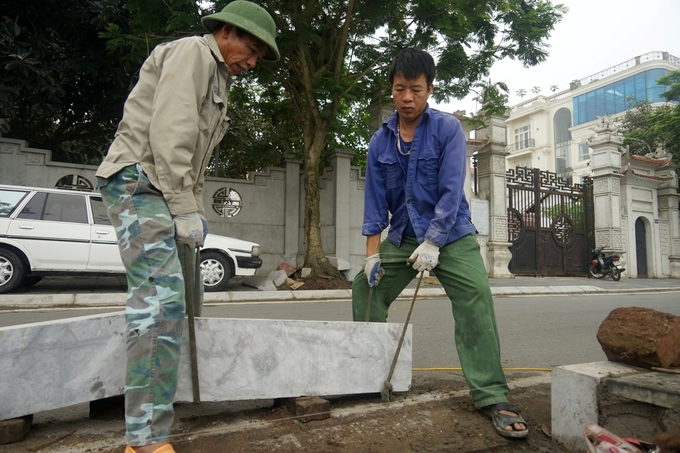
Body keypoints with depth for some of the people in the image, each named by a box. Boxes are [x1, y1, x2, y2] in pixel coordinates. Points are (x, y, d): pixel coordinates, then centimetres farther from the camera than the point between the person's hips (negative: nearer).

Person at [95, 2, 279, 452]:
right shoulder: (192, 51, -4)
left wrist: (195, 211, 12)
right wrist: (185, 208, -19)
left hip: (164, 192, 10)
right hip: (138, 181, -10)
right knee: (163, 300, -19)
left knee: (168, 297, 11)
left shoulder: (217, 77, 26)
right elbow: (170, 132, -18)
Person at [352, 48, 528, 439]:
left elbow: (451, 191, -16)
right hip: (403, 237, 4)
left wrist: (432, 243, -23)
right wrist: (372, 254, -3)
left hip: (451, 235, -4)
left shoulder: (448, 129, -8)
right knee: (365, 289, 3)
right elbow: (375, 201, 2)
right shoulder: (380, 141, 2)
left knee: (476, 301, -19)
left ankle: (492, 397, -9)